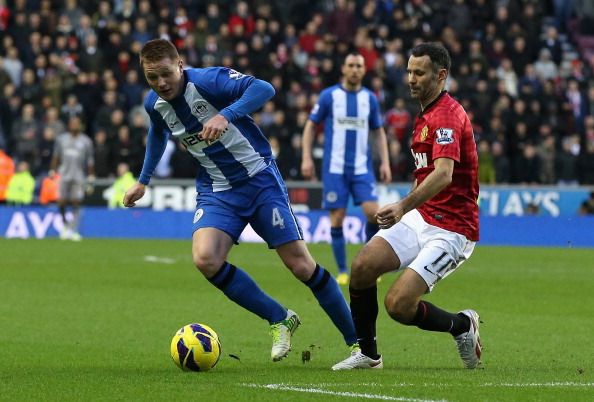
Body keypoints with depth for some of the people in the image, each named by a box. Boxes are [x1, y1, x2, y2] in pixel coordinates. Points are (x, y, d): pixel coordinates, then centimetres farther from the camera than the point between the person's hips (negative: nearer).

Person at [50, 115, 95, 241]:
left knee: (76, 203, -7)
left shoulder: (86, 141, 5)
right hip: (65, 174, 1)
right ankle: (65, 224, 20)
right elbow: (56, 157, 16)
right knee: (61, 202, -4)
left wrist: (91, 177, 4)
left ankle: (72, 231, -4)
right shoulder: (61, 139, 10)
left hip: (79, 177, -1)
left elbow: (90, 161, 7)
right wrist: (52, 171, 9)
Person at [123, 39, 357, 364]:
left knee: (301, 266, -8)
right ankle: (279, 319, -3)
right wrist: (143, 181, 30)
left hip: (260, 179, -5)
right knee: (205, 259, -22)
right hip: (216, 191, 5)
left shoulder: (208, 80, -19)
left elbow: (263, 89, -34)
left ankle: (358, 340, 9)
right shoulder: (154, 104, 0)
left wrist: (226, 116, -47)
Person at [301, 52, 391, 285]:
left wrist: (385, 162, 7)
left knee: (373, 212, -13)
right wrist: (306, 158, -4)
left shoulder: (369, 98, 8)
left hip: (362, 168, 2)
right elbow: (311, 126, 5)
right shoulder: (328, 96, 0)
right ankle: (342, 271, 7)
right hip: (335, 168, -2)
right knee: (337, 218, -4)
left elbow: (378, 132, 17)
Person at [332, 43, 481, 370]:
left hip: (451, 230, -9)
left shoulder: (448, 116, -18)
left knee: (398, 304, -19)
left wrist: (403, 207, -46)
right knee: (363, 266, -12)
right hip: (420, 218, 9)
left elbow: (443, 174, -34)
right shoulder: (425, 116, 15)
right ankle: (367, 353, 4)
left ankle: (462, 325, 9)